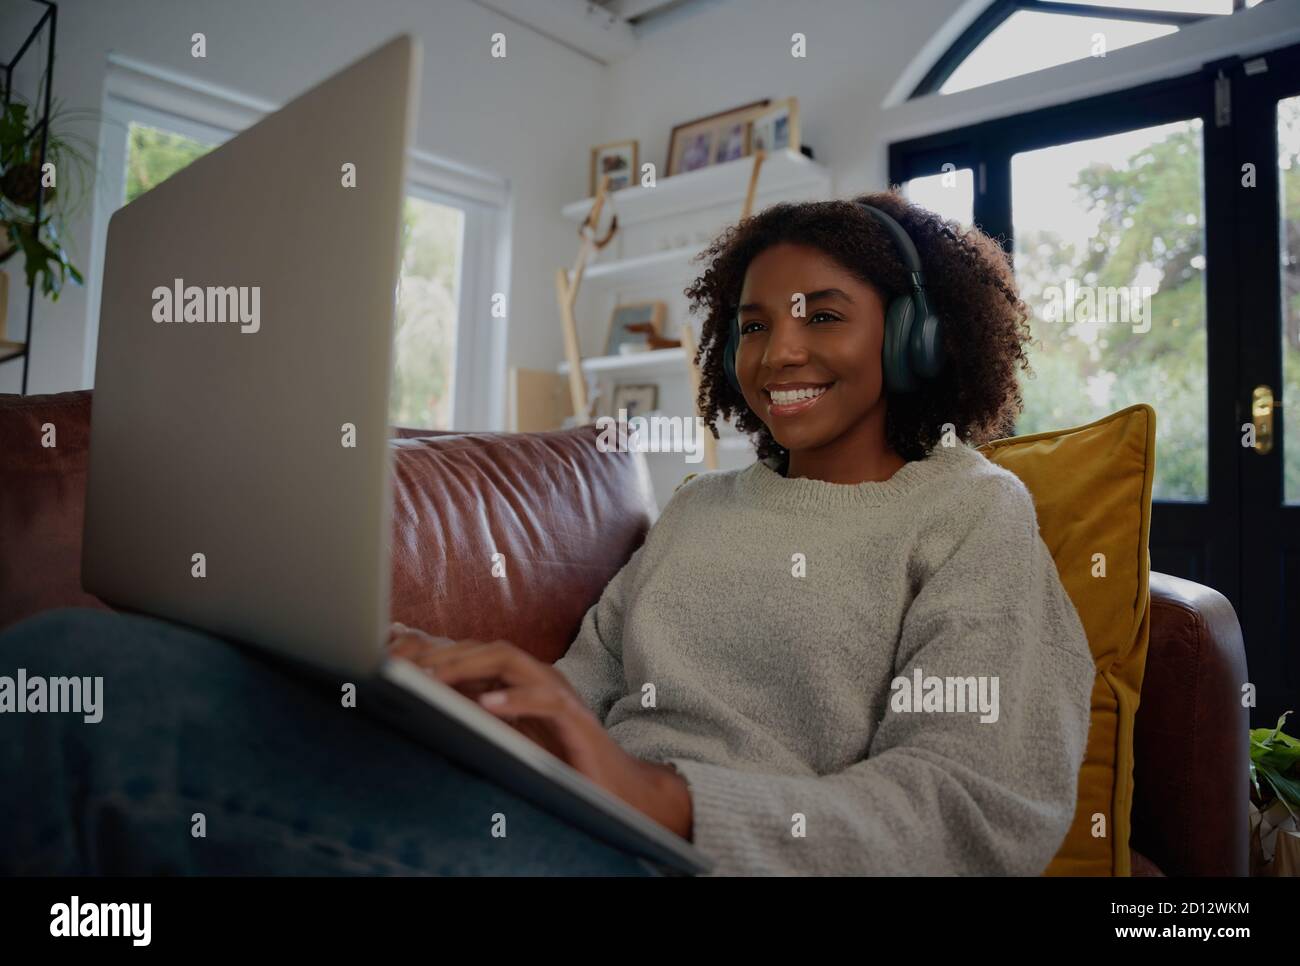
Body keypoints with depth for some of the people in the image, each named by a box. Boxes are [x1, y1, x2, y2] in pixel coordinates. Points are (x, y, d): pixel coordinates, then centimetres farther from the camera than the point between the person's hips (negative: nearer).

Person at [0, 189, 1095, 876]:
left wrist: (656, 792, -21)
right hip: (573, 821, 6)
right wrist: (462, 672, -8)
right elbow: (589, 685, 14)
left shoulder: (974, 509, 6)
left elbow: (984, 808, -7)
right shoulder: (704, 502, 22)